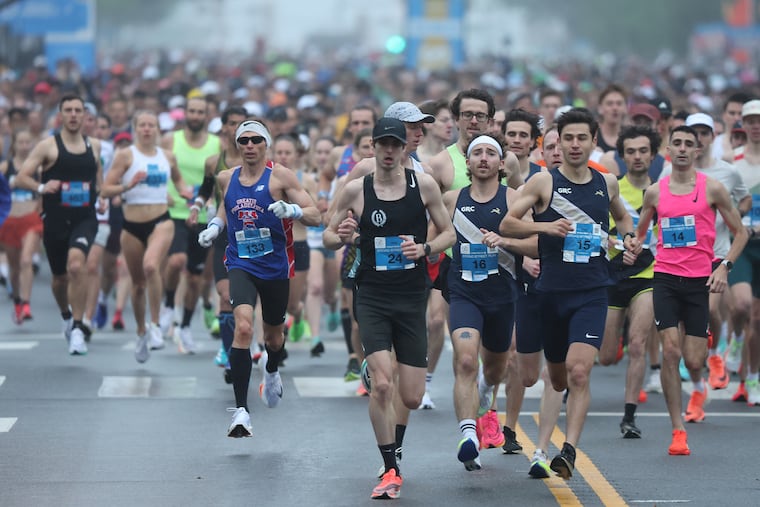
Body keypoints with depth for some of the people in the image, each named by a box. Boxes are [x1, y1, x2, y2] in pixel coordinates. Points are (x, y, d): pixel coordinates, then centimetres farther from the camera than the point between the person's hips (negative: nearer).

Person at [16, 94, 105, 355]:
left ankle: (78, 329, -21)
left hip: (85, 218, 0)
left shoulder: (93, 146, 8)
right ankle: (67, 316, 43)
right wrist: (41, 187, -24)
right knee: (60, 276, 11)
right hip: (55, 219, 0)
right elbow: (21, 177, -5)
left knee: (76, 264, -24)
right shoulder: (48, 146, -3)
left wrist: (100, 196, 11)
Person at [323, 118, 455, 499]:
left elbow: (448, 233, 8)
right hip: (372, 297, -1)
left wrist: (424, 249, -12)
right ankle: (390, 471, -5)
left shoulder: (423, 185, 0)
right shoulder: (355, 190, -1)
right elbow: (328, 236, 8)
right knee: (382, 385, -18)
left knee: (412, 398, 2)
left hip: (412, 299, 1)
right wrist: (341, 237, -15)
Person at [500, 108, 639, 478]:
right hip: (551, 292, 0)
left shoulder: (607, 183, 8)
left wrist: (628, 236, 8)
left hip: (592, 293, 0)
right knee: (558, 378, 11)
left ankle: (569, 451, -20)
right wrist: (545, 226, -20)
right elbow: (506, 225, -5)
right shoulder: (544, 182, -2)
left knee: (579, 372, -18)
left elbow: (622, 215, 29)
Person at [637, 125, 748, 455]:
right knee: (670, 351, -12)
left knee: (694, 359, -2)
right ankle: (678, 431, -5)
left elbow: (740, 233, 6)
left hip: (699, 280, -1)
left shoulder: (712, 189, -1)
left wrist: (724, 266, -6)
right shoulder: (655, 192, 6)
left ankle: (698, 387, 38)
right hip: (665, 278, 1)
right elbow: (639, 233, 22)